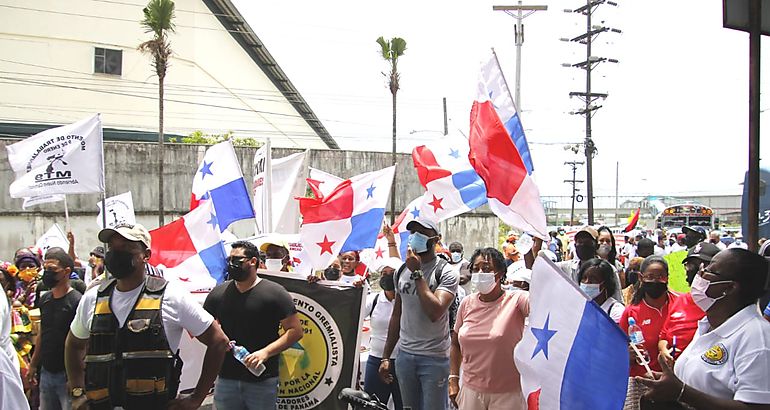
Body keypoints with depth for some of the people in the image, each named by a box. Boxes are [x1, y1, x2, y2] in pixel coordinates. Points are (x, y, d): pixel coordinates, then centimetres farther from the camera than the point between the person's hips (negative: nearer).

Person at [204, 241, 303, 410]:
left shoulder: (275, 293, -3)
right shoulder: (218, 293, 9)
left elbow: (295, 330, -6)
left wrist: (265, 352, -16)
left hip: (262, 381, -3)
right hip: (226, 378, 4)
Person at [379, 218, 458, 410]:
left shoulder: (445, 272, -9)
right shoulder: (401, 271, 9)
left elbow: (435, 313, -24)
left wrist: (417, 273, -18)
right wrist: (386, 356, 12)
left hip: (434, 358, -5)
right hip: (405, 354, 5)